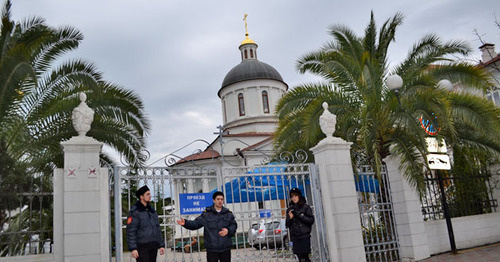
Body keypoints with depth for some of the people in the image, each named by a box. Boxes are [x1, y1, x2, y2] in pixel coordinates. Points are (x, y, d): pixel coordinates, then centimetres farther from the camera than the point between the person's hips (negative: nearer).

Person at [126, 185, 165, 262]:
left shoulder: (152, 211, 14)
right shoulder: (135, 211, -8)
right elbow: (130, 232, -13)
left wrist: (162, 245, 12)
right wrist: (133, 249, -19)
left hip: (153, 247, 7)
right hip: (142, 247, -7)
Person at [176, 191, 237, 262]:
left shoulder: (228, 213, 6)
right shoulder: (206, 213, -2)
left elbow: (234, 225, 8)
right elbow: (196, 223, -5)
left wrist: (228, 230, -12)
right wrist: (185, 223, -21)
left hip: (225, 248, 2)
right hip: (212, 249, -2)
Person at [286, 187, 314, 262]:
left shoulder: (305, 207, 1)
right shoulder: (290, 209, 10)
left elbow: (311, 220, -5)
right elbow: (287, 225, 13)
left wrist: (299, 215, -12)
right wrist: (290, 218, -8)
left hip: (305, 236, -3)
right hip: (295, 237, 3)